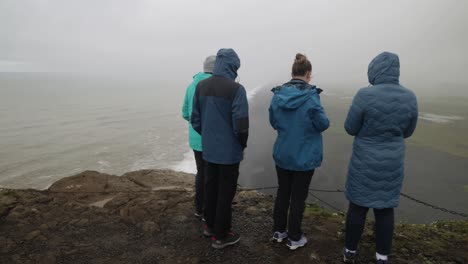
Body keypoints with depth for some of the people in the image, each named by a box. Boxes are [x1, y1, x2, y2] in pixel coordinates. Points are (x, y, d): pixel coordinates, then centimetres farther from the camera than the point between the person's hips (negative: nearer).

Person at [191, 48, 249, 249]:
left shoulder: (201, 86, 2)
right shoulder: (236, 89, -17)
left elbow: (195, 119, 5)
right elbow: (241, 124, -19)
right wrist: (242, 144, -1)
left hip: (208, 149, 6)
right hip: (229, 151, -6)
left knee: (211, 187, 19)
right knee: (225, 192, 7)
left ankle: (210, 226, 35)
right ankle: (221, 235, 19)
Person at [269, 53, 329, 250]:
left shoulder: (277, 94, -4)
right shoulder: (311, 96, -18)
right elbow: (323, 124, -11)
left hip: (281, 154, 4)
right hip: (304, 156, -4)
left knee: (282, 193, 19)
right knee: (298, 197, 9)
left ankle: (279, 231, 33)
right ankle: (294, 238, 24)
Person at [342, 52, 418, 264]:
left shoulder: (365, 95, -19)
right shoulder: (409, 97, -4)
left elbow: (350, 128, -10)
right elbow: (407, 131, 8)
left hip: (365, 163, -3)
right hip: (392, 163, 4)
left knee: (358, 206, 11)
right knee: (385, 208, 15)